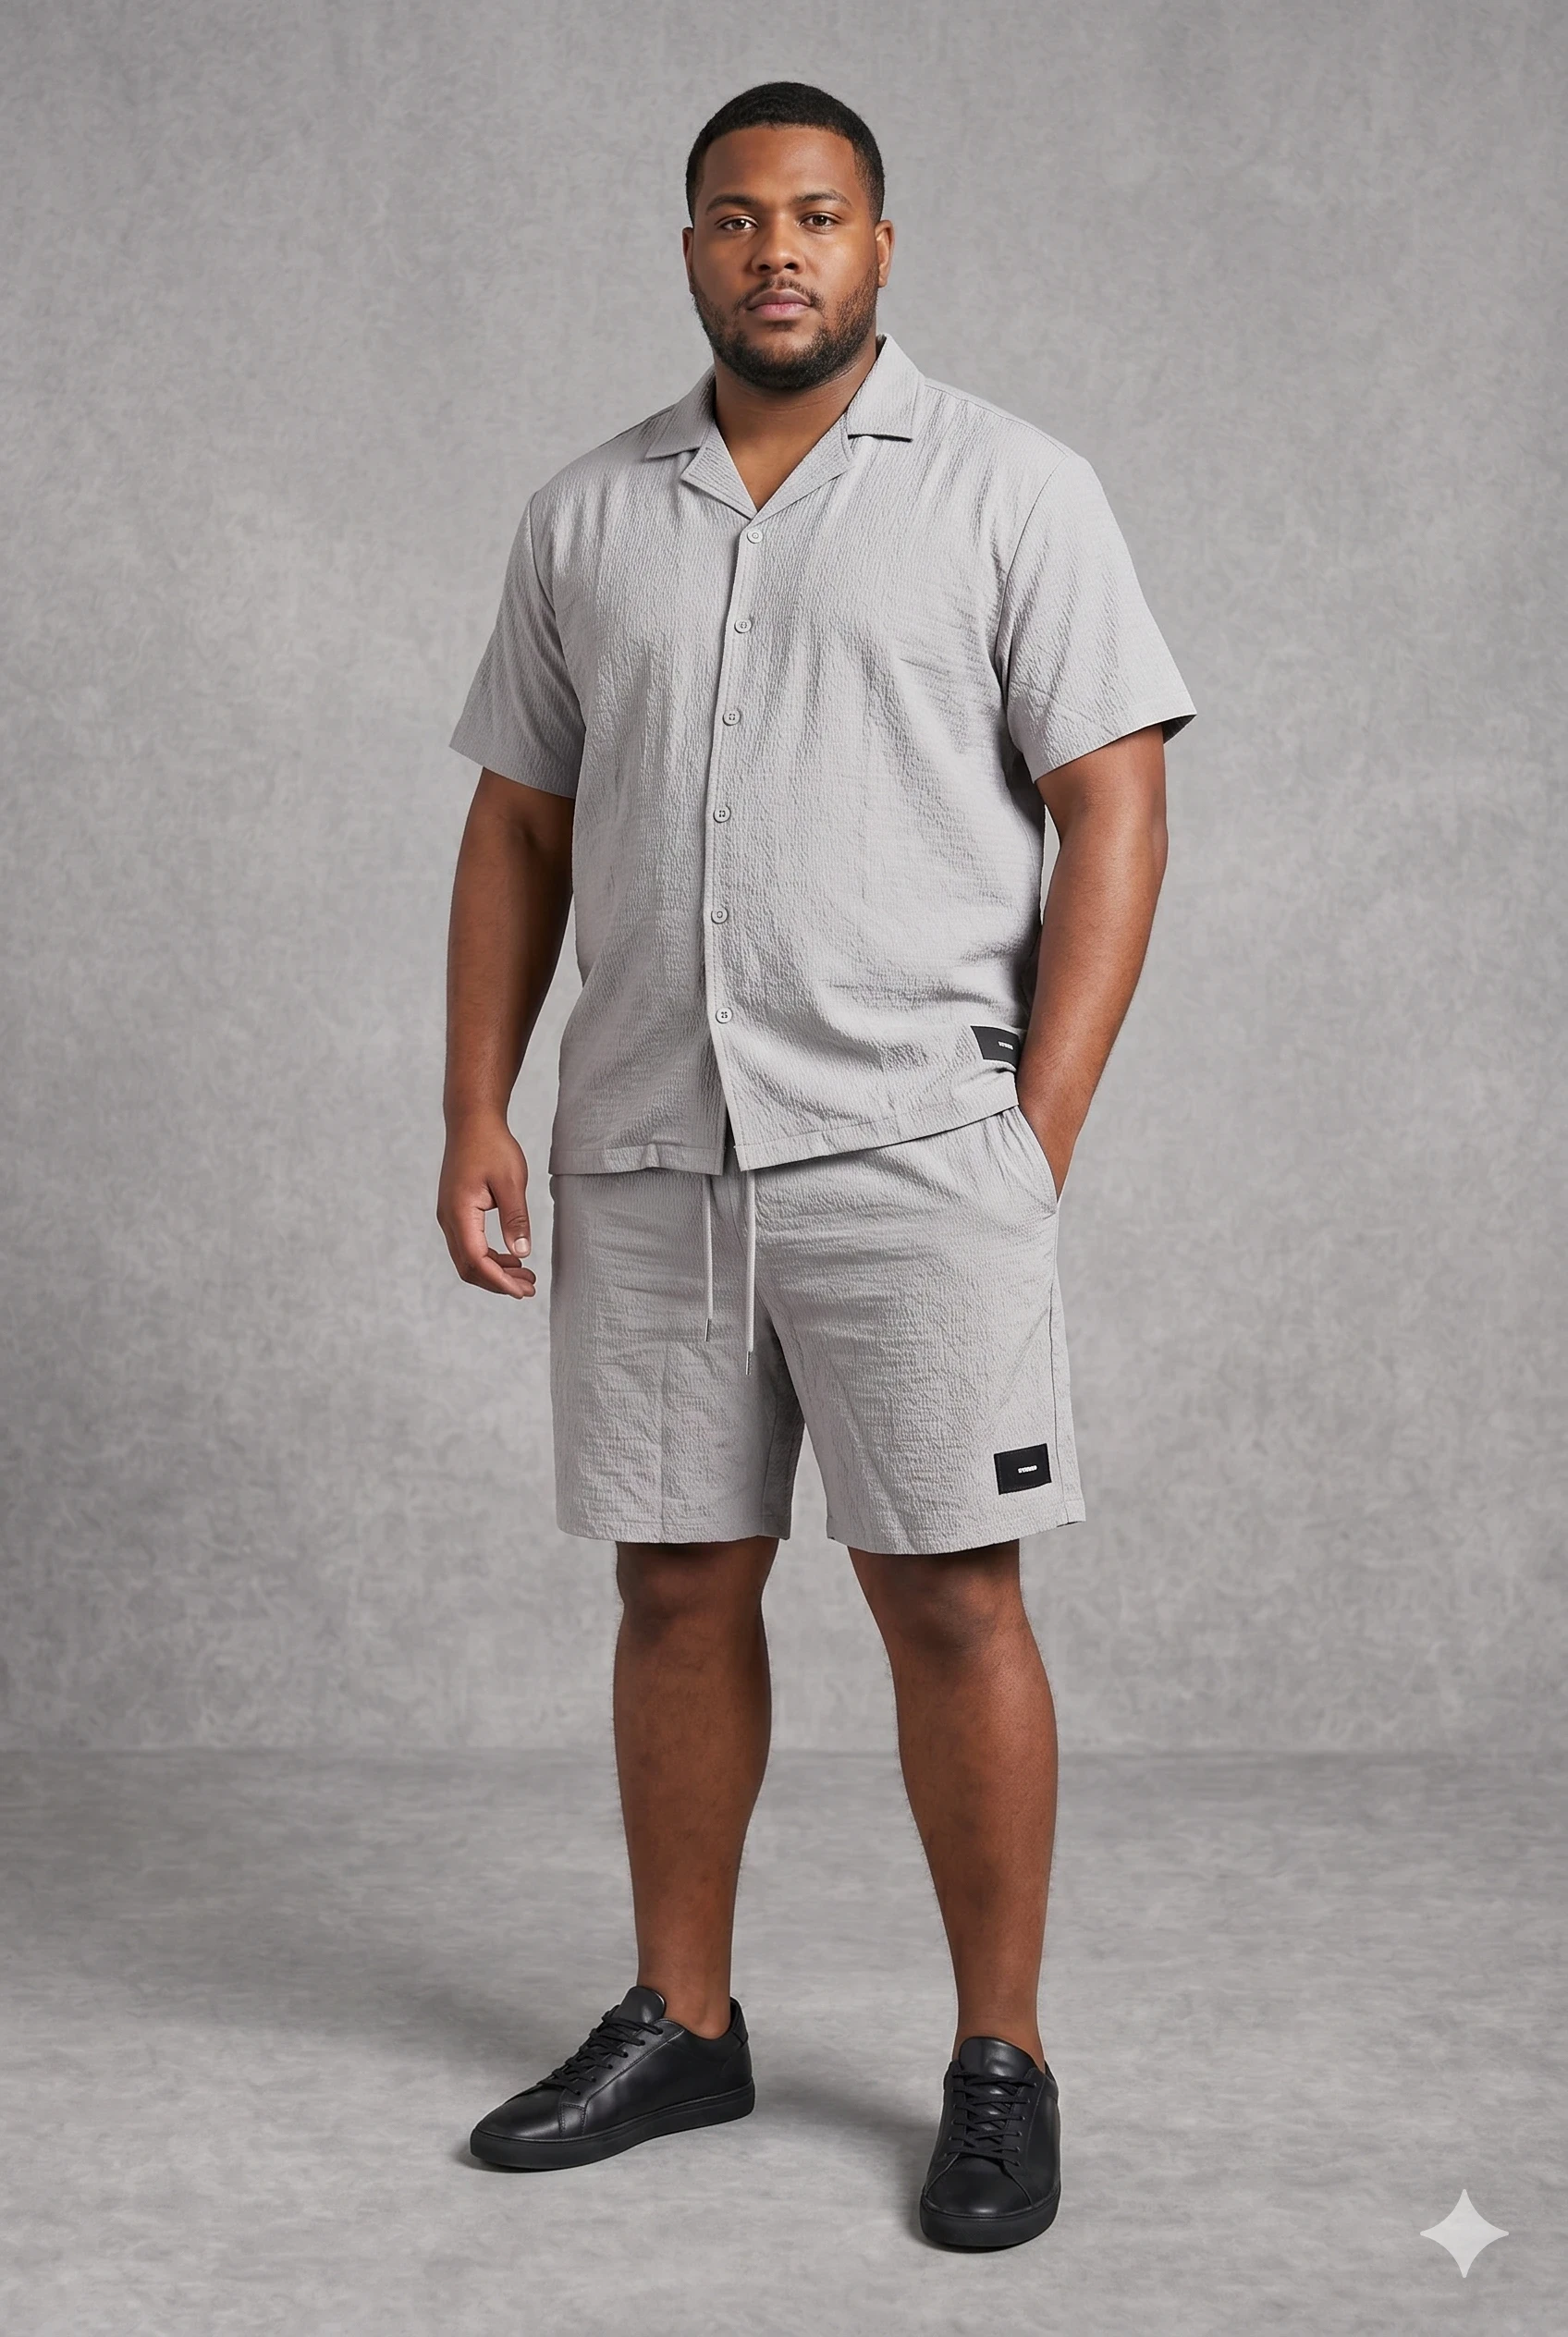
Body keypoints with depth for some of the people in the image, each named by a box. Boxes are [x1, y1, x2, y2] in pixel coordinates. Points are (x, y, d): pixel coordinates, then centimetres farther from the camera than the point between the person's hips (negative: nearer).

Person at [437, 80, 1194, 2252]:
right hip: (643, 1155, 4)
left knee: (950, 1599, -2)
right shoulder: (584, 516, 12)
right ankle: (681, 2023, 24)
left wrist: (1035, 1137, -11)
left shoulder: (1009, 489, 0)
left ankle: (1002, 2065, 10)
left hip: (911, 1148, -4)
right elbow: (519, 828, 15)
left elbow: (1112, 810, -4)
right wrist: (479, 1112, 5)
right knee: (679, 1588, 10)